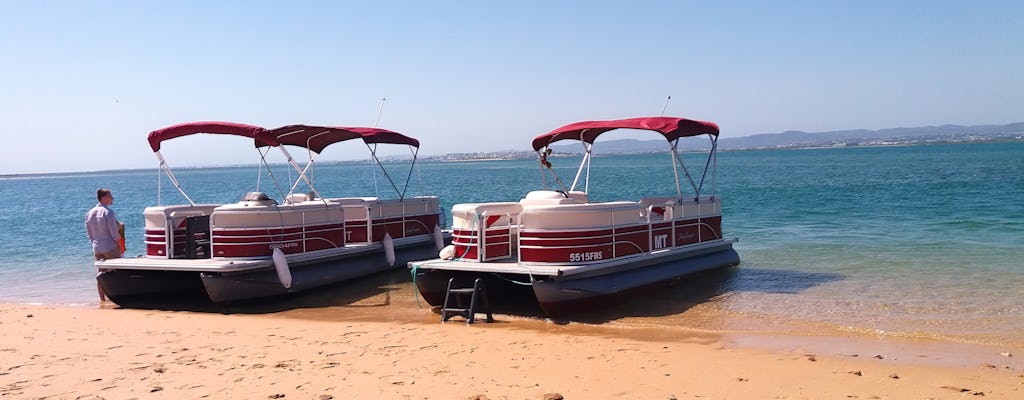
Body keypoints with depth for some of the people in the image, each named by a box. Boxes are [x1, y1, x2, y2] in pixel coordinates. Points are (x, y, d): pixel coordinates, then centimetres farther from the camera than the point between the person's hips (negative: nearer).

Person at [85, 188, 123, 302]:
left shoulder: (89, 213, 7)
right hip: (111, 248, -6)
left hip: (97, 249, 6)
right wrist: (120, 245, -2)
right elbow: (114, 232, -15)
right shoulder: (108, 212, -14)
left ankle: (102, 299, 14)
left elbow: (89, 234, 12)